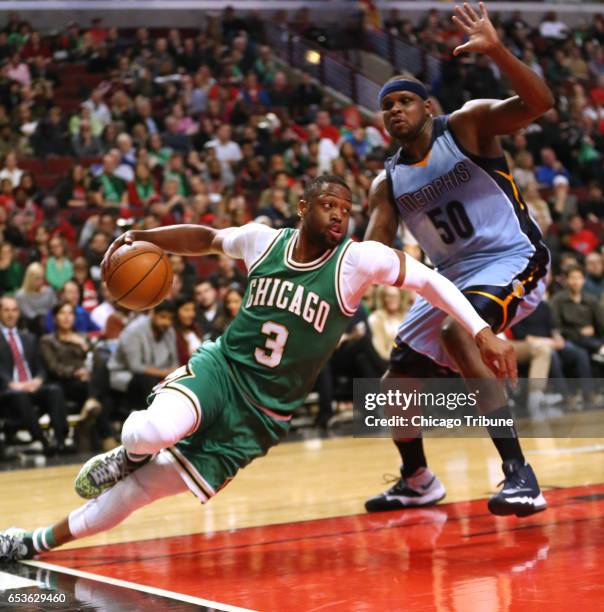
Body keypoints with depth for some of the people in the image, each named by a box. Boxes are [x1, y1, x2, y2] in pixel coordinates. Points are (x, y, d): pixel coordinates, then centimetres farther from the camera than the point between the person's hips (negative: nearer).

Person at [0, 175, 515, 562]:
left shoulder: (358, 260, -13)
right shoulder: (263, 240, -2)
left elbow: (428, 279, -14)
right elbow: (205, 239, 16)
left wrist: (483, 332, -25)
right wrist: (141, 238, 4)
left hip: (263, 414, -1)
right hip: (219, 367, 1)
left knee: (138, 493, -3)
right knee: (154, 432, -35)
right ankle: (130, 452, 5)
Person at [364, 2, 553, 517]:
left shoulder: (467, 125, -8)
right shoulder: (388, 184, 7)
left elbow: (539, 103, -23)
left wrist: (496, 51, -38)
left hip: (512, 262, -8)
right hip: (452, 277, 8)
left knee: (458, 333, -35)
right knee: (397, 381, 9)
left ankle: (519, 473, -34)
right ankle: (417, 481, 36)